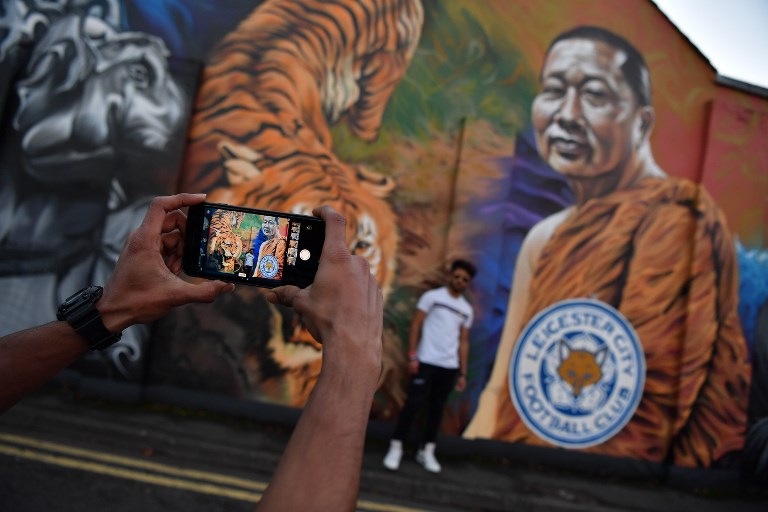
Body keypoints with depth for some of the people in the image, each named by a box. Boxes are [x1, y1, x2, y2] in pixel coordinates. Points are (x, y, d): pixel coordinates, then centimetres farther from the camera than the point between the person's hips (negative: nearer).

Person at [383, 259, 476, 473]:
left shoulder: (467, 310, 12)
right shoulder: (432, 296, 0)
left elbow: (463, 341, 14)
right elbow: (416, 325, -3)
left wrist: (463, 372, 9)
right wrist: (412, 355, -10)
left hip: (449, 366, 4)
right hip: (426, 361, -4)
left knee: (437, 408, 9)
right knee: (414, 403, -5)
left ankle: (426, 451, 19)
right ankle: (396, 447, 6)